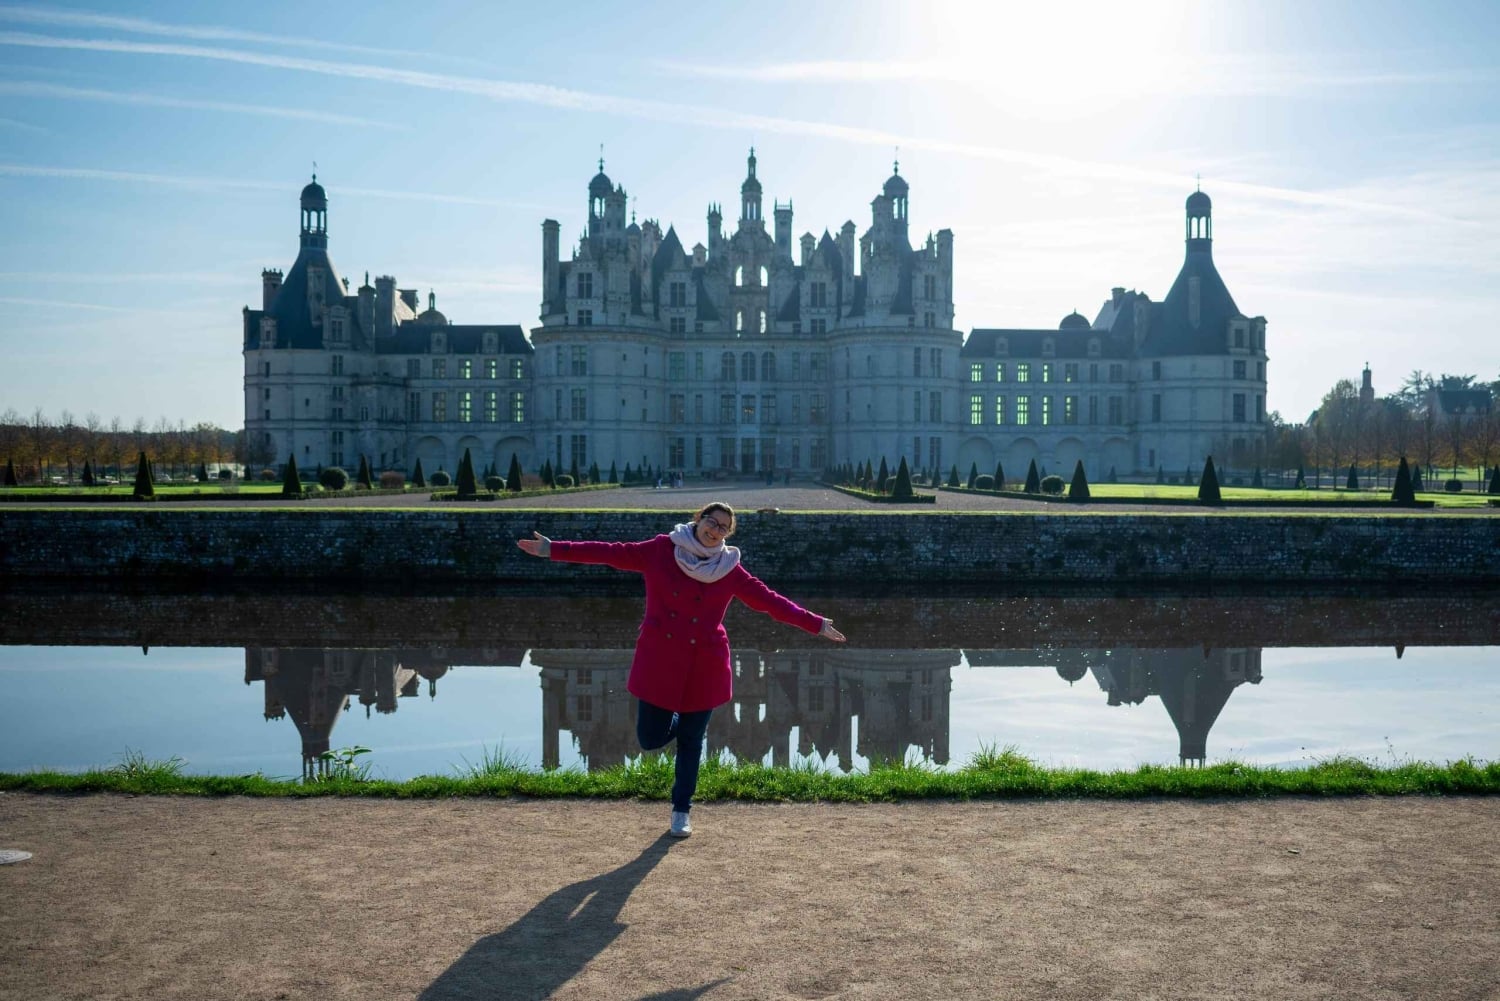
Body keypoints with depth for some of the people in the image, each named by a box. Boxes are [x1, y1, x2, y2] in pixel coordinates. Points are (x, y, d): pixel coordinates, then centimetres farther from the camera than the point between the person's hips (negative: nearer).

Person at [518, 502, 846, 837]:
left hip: (704, 667, 0)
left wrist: (815, 624, -2)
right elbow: (613, 553, -3)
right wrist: (554, 549, -8)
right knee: (651, 738, 1)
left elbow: (769, 600, 2)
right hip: (659, 661, 0)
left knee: (691, 742, 7)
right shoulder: (660, 550, -1)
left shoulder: (730, 570, 1)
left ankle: (681, 812, 24)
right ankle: (677, 721, 37)